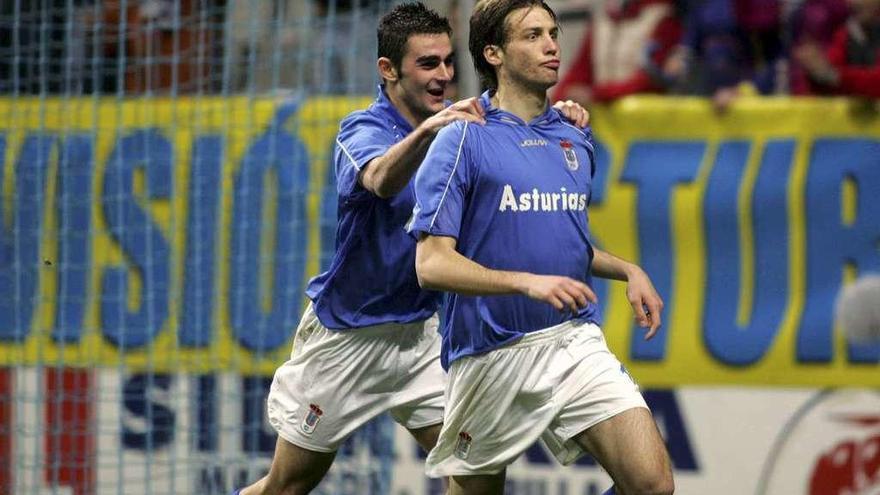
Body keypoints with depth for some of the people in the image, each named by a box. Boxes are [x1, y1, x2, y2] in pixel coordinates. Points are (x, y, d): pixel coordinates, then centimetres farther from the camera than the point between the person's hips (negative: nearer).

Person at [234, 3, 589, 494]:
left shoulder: (454, 125, -1)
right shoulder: (363, 131, -19)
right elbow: (381, 180, -41)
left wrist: (561, 121, -22)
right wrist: (426, 132, -62)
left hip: (422, 331, 5)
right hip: (346, 336, -5)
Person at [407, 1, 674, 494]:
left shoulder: (575, 140, 11)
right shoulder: (463, 141, -7)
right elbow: (432, 265, -15)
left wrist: (629, 271, 10)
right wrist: (527, 283, -27)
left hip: (576, 342, 4)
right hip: (492, 355, -4)